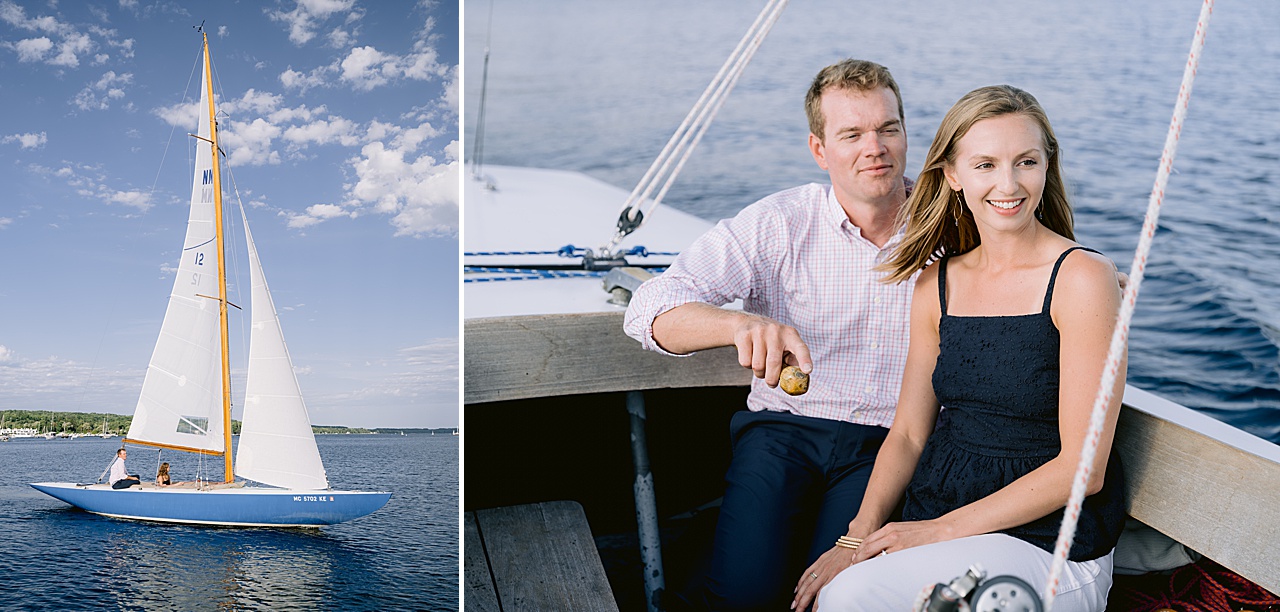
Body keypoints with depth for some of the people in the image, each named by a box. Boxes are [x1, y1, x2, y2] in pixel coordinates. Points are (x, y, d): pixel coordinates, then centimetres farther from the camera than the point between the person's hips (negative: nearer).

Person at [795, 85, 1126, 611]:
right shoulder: (937, 285, 6)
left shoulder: (1083, 278, -11)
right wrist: (858, 537, -8)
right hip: (935, 518, 5)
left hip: (1048, 542, -5)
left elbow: (1082, 467, -13)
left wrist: (945, 529, -15)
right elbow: (909, 432, 7)